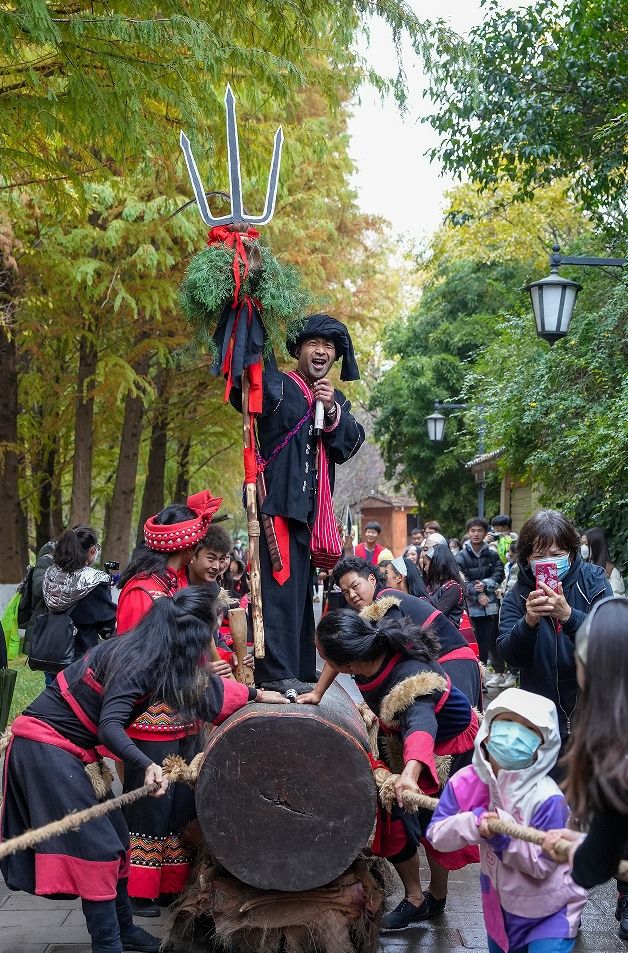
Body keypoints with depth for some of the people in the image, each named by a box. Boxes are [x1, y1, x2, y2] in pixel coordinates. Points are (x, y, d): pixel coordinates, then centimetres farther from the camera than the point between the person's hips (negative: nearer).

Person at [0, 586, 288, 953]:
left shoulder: (150, 655, 4)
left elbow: (202, 685, 19)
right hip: (46, 746, -9)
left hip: (69, 750, 9)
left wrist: (255, 694, 27)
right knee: (96, 847, -7)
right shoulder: (136, 662, -23)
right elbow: (109, 727, -33)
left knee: (116, 838, 14)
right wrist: (147, 766, -48)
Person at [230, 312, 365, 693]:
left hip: (311, 507, 8)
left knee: (303, 589, 13)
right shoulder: (277, 387, -1)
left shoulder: (336, 401, 19)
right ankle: (277, 672, -16)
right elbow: (241, 393, -22)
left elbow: (351, 445, 5)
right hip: (280, 501, -7)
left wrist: (333, 412, -10)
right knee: (281, 583, -15)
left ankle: (301, 669, 21)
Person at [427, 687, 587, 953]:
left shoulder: (546, 799, -29)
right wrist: (473, 824, -30)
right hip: (499, 905, 5)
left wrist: (505, 835, -36)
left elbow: (542, 864, -24)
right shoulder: (466, 783, -15)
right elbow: (436, 836, -14)